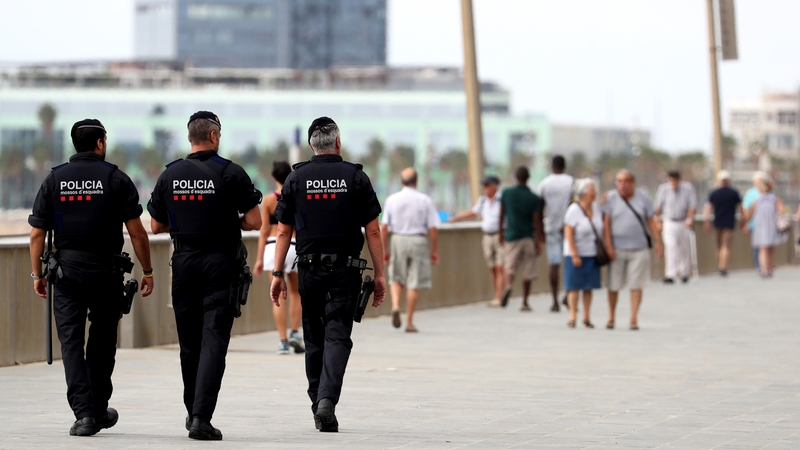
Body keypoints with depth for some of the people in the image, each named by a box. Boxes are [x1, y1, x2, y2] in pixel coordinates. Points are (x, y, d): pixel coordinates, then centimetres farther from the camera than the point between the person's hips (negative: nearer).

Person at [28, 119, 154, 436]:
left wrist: (37, 274, 10)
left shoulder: (54, 180, 3)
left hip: (67, 270, 1)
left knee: (72, 342, 1)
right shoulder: (116, 179, -2)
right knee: (102, 341, 14)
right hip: (106, 271, -1)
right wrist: (147, 271, 3)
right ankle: (99, 410, 24)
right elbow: (136, 232, -5)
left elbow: (37, 233, 2)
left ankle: (84, 413, -11)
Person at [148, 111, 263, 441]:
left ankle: (193, 412, 25)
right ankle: (201, 417, -17)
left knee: (189, 343, 14)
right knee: (213, 341, -6)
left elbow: (156, 225, 9)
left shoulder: (170, 175, 4)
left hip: (183, 264, 4)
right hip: (221, 265, -4)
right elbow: (255, 222, -8)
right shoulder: (230, 173, -7)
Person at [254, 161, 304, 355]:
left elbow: (264, 231, -2)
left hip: (273, 247, -1)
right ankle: (295, 333, 4)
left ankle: (283, 341, -2)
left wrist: (259, 259, 1)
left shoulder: (268, 200, -2)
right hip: (295, 247, 1)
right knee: (296, 292, 18)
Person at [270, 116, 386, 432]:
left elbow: (283, 232, 3)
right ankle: (327, 399, -22)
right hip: (345, 269, -2)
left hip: (310, 268, 2)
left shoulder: (296, 179, 4)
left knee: (314, 338, 12)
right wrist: (379, 273, 3)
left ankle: (318, 405, 17)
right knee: (337, 336, -4)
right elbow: (373, 231, -1)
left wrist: (278, 273, 7)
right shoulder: (356, 177, 0)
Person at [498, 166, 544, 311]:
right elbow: (536, 221, -7)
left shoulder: (507, 193, -1)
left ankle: (508, 285, -30)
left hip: (512, 236, 0)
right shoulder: (534, 198, -4)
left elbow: (501, 216, 5)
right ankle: (524, 303, 11)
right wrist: (539, 241, -3)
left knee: (510, 267, 3)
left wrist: (501, 234, 16)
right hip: (528, 238, 0)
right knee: (528, 271, 8)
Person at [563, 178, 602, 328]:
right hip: (576, 254, -6)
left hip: (592, 254, 6)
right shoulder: (574, 210, -12)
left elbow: (601, 229, 20)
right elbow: (568, 234, -15)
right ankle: (572, 317, -1)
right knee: (574, 286, -4)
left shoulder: (596, 209, 7)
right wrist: (575, 255, -18)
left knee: (588, 287, 7)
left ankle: (586, 317, 11)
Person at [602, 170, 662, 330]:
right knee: (613, 285, 3)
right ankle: (611, 317, 18)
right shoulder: (611, 198, 0)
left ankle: (634, 319, 2)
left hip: (638, 249, 1)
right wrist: (608, 246, -9)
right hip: (617, 249, -1)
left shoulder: (643, 198, 6)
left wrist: (657, 241, 1)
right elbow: (606, 223, -2)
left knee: (636, 285, -2)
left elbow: (651, 221, 9)